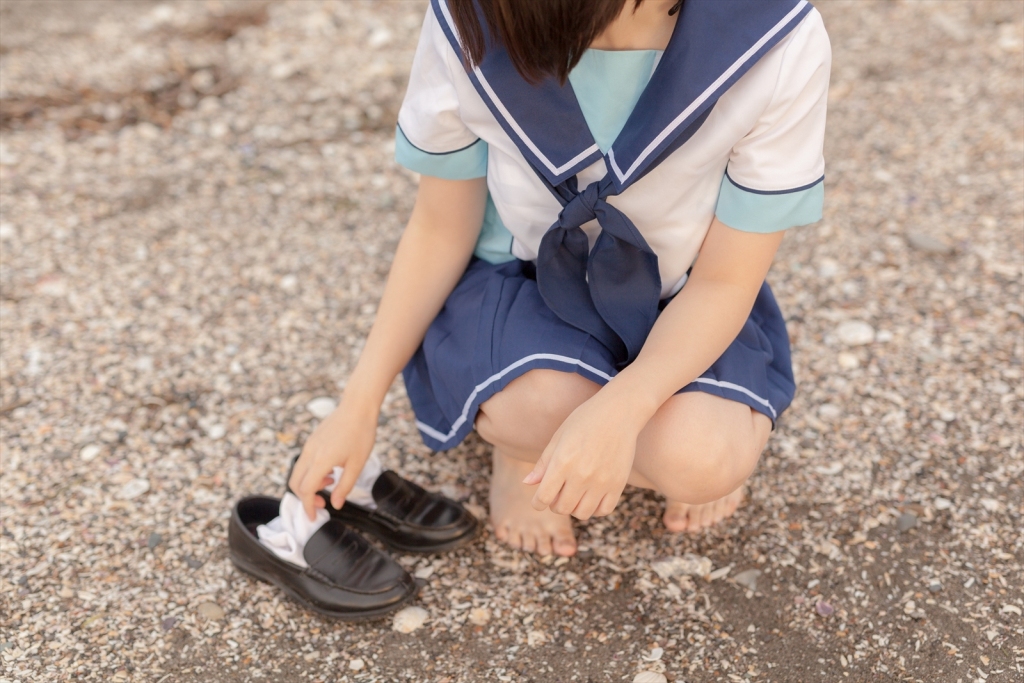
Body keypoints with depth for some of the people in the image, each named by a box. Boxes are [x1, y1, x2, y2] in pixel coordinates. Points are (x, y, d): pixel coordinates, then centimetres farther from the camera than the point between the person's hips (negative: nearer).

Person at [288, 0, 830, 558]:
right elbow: (441, 227, -8)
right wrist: (359, 405, -8)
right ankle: (518, 440, 5)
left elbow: (725, 280, -17)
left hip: (682, 302, 0)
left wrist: (618, 410, -35)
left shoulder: (780, 46, -28)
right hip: (519, 281, 0)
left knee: (701, 460, -30)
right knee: (550, 407, -33)